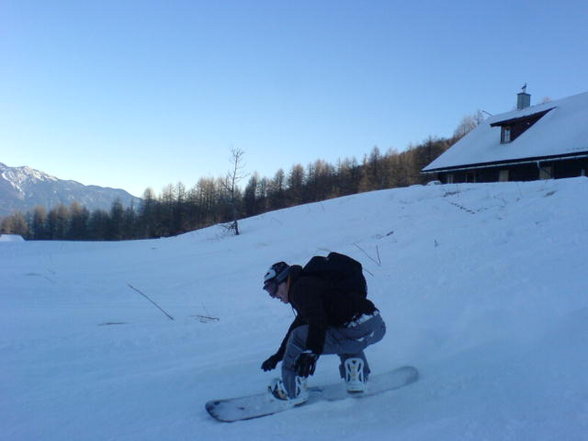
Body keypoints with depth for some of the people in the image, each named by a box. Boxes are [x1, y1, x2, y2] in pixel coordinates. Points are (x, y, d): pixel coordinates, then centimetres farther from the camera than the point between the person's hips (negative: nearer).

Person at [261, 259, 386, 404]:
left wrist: (311, 352, -32)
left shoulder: (301, 287, -3)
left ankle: (292, 391, 12)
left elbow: (317, 320, -22)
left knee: (298, 338, -1)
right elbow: (298, 325, 38)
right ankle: (356, 377, 26)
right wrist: (278, 356, 42)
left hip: (358, 331, -10)